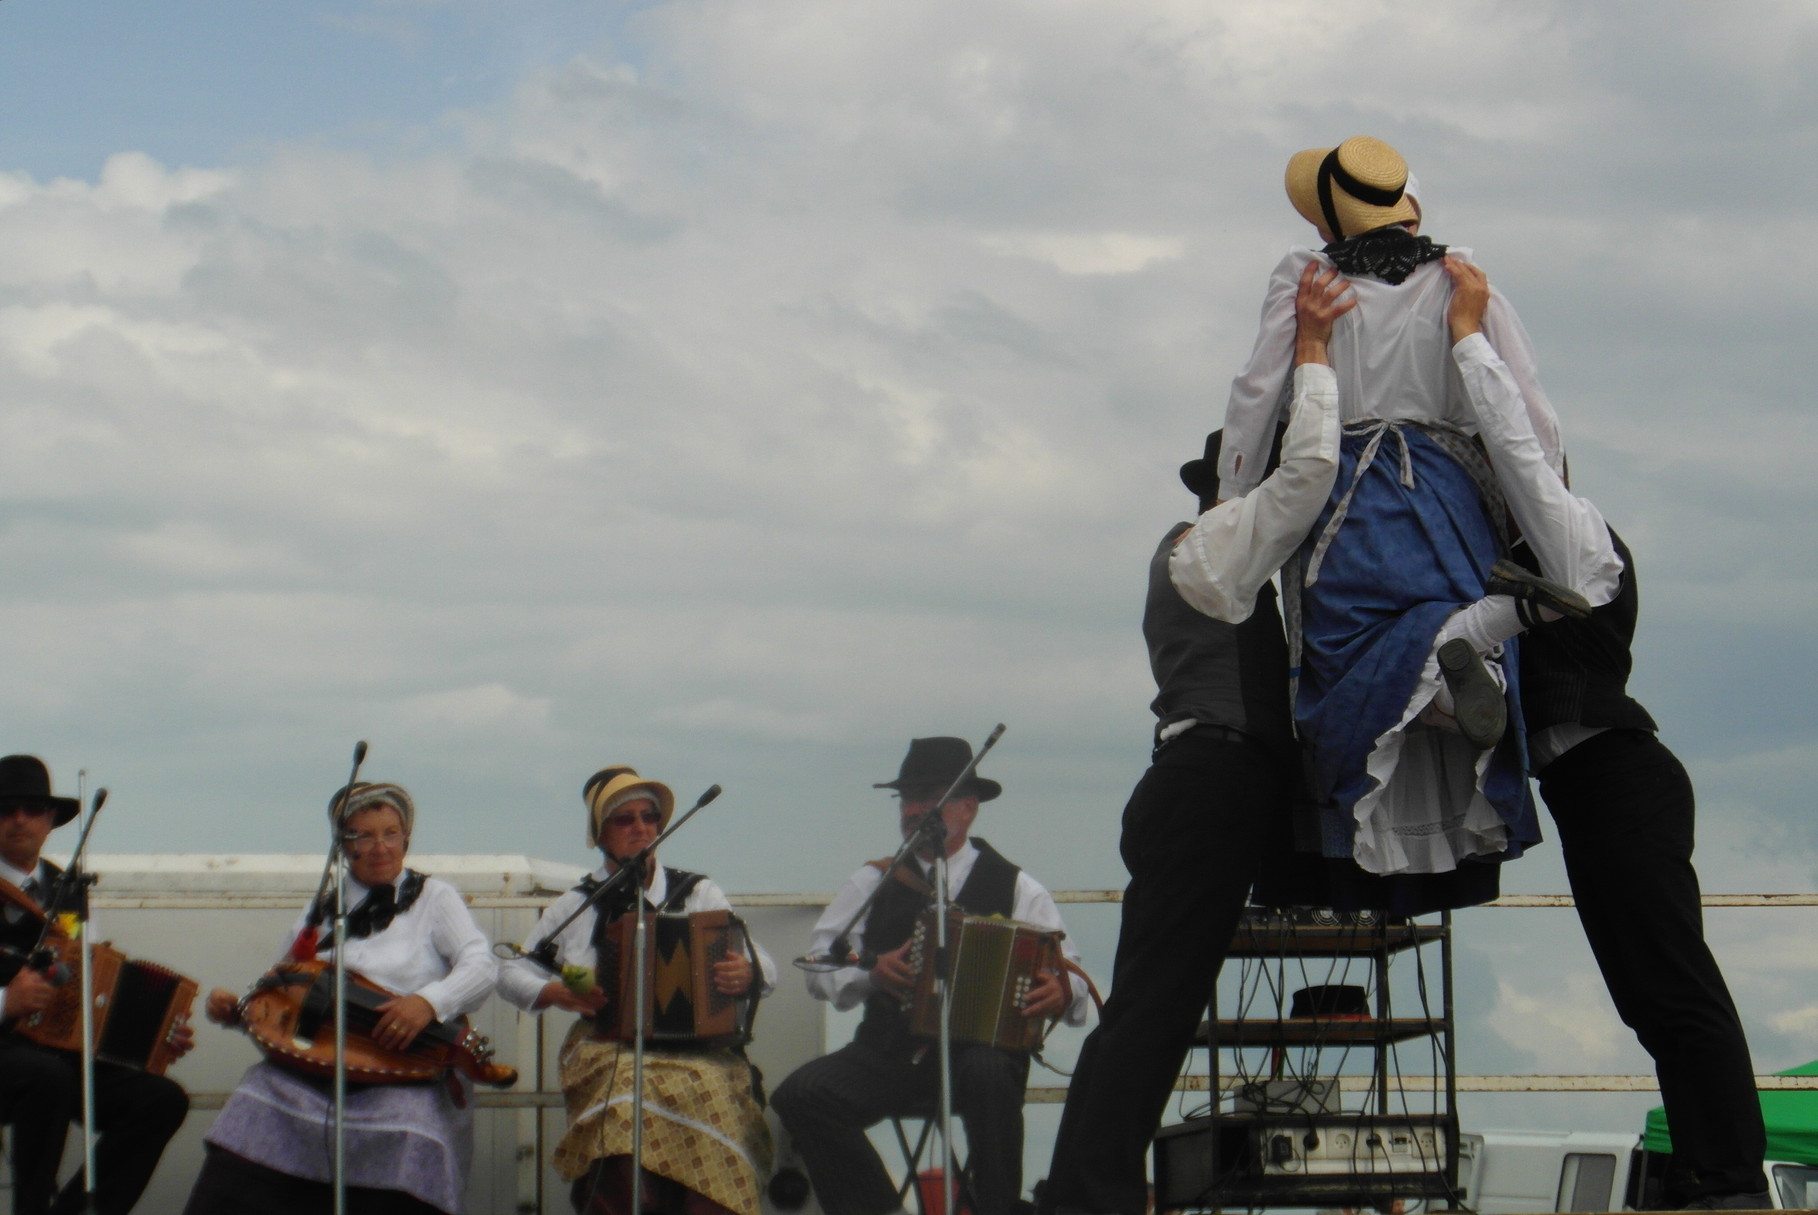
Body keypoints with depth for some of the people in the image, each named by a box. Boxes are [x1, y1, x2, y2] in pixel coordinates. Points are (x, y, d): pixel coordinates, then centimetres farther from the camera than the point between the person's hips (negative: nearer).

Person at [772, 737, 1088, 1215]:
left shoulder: (1016, 888, 9)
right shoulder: (874, 883, 15)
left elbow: (1072, 976, 5)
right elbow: (821, 968, 8)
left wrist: (1062, 993, -20)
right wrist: (870, 972, -13)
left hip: (979, 1052, -2)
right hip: (888, 1051, 3)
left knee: (988, 1073, -38)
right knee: (800, 1095, -24)